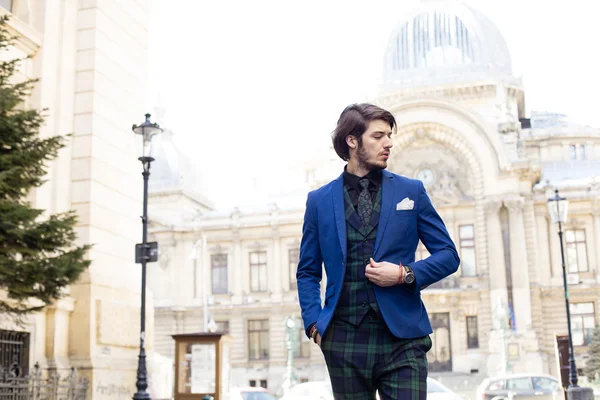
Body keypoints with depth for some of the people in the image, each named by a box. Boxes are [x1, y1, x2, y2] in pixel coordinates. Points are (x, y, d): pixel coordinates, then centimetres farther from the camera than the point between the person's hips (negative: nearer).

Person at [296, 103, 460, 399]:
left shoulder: (411, 191, 7)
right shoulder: (320, 200, 7)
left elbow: (448, 255, 8)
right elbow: (308, 272, 13)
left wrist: (405, 274, -9)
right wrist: (314, 323, -1)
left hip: (401, 338, 0)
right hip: (344, 342, 1)